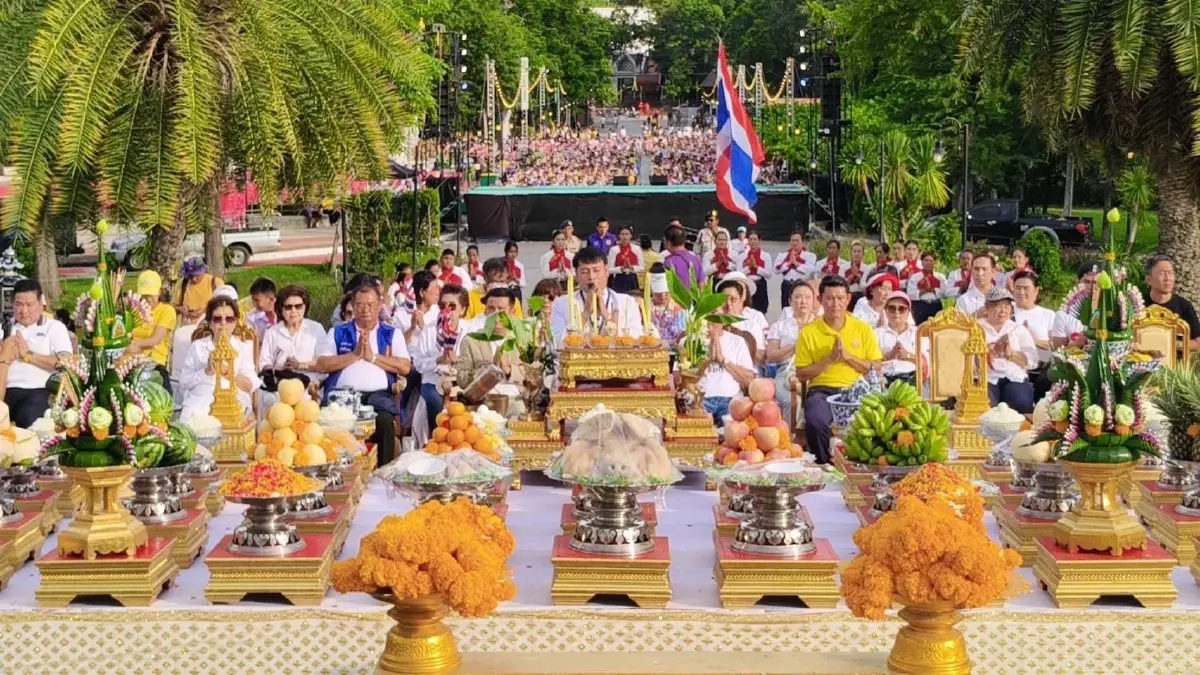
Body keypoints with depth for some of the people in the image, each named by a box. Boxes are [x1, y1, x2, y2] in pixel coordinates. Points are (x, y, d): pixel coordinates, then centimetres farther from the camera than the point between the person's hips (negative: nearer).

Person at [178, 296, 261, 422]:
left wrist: (232, 375, -13)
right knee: (190, 416, -32)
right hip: (199, 398, 0)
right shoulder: (197, 346, 17)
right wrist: (207, 372, -9)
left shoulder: (244, 346, 16)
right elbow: (183, 382, 8)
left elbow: (251, 385, 6)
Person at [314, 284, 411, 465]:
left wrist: (372, 356, -1)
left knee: (385, 421, -33)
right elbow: (321, 365, 6)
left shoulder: (392, 334, 17)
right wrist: (354, 355, -2)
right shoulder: (337, 333, 19)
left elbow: (405, 367, 4)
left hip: (378, 395, 0)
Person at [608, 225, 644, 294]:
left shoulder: (637, 249, 4)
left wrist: (632, 267, -13)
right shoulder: (614, 249, -2)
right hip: (619, 280, -2)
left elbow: (642, 267, 4)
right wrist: (622, 268, -18)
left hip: (632, 280, 2)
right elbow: (610, 269, -4)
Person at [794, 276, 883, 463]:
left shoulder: (863, 329, 10)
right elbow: (801, 374, 5)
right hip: (822, 391, -1)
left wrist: (848, 356, -7)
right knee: (815, 422, -34)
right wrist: (829, 359, -8)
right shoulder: (808, 333, 6)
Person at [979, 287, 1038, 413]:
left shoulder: (1019, 329, 19)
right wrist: (990, 350, -22)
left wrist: (1011, 353, -13)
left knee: (1022, 403, -29)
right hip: (985, 378, -2)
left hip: (1014, 378, 2)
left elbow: (1032, 360, 6)